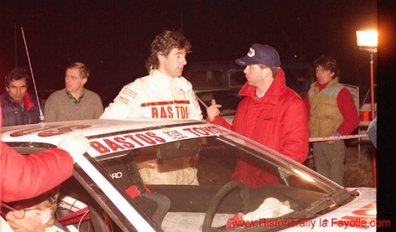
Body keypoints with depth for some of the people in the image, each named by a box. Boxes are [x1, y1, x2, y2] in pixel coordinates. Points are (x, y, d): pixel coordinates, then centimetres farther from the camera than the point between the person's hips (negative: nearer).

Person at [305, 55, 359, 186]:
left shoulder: (340, 92, -7)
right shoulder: (312, 91, 11)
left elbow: (353, 119, -11)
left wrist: (340, 132, -22)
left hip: (334, 142, -6)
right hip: (316, 142, 6)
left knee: (335, 180, -5)